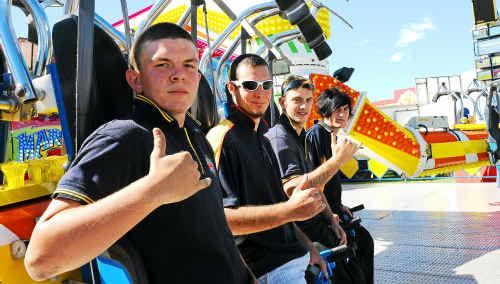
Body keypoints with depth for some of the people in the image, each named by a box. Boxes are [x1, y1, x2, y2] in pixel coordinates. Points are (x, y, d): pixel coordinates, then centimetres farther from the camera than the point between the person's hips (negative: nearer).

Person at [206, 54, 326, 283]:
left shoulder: (262, 138, 16)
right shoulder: (223, 137, -16)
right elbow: (221, 217, -25)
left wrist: (306, 245, 20)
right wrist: (291, 210, -29)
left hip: (291, 259, 9)